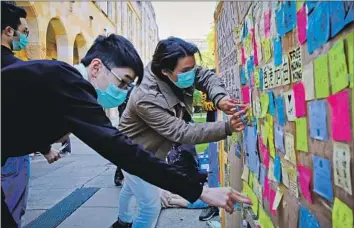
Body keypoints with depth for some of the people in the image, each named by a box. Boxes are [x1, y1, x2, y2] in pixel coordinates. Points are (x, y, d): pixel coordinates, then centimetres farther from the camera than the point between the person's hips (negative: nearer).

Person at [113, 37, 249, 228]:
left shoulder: (180, 74, -20)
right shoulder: (147, 99, -41)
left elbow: (206, 76, -15)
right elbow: (182, 132, -41)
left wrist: (219, 98, -38)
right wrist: (227, 128, -49)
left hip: (147, 150, 8)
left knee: (131, 187, 31)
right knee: (151, 206, -5)